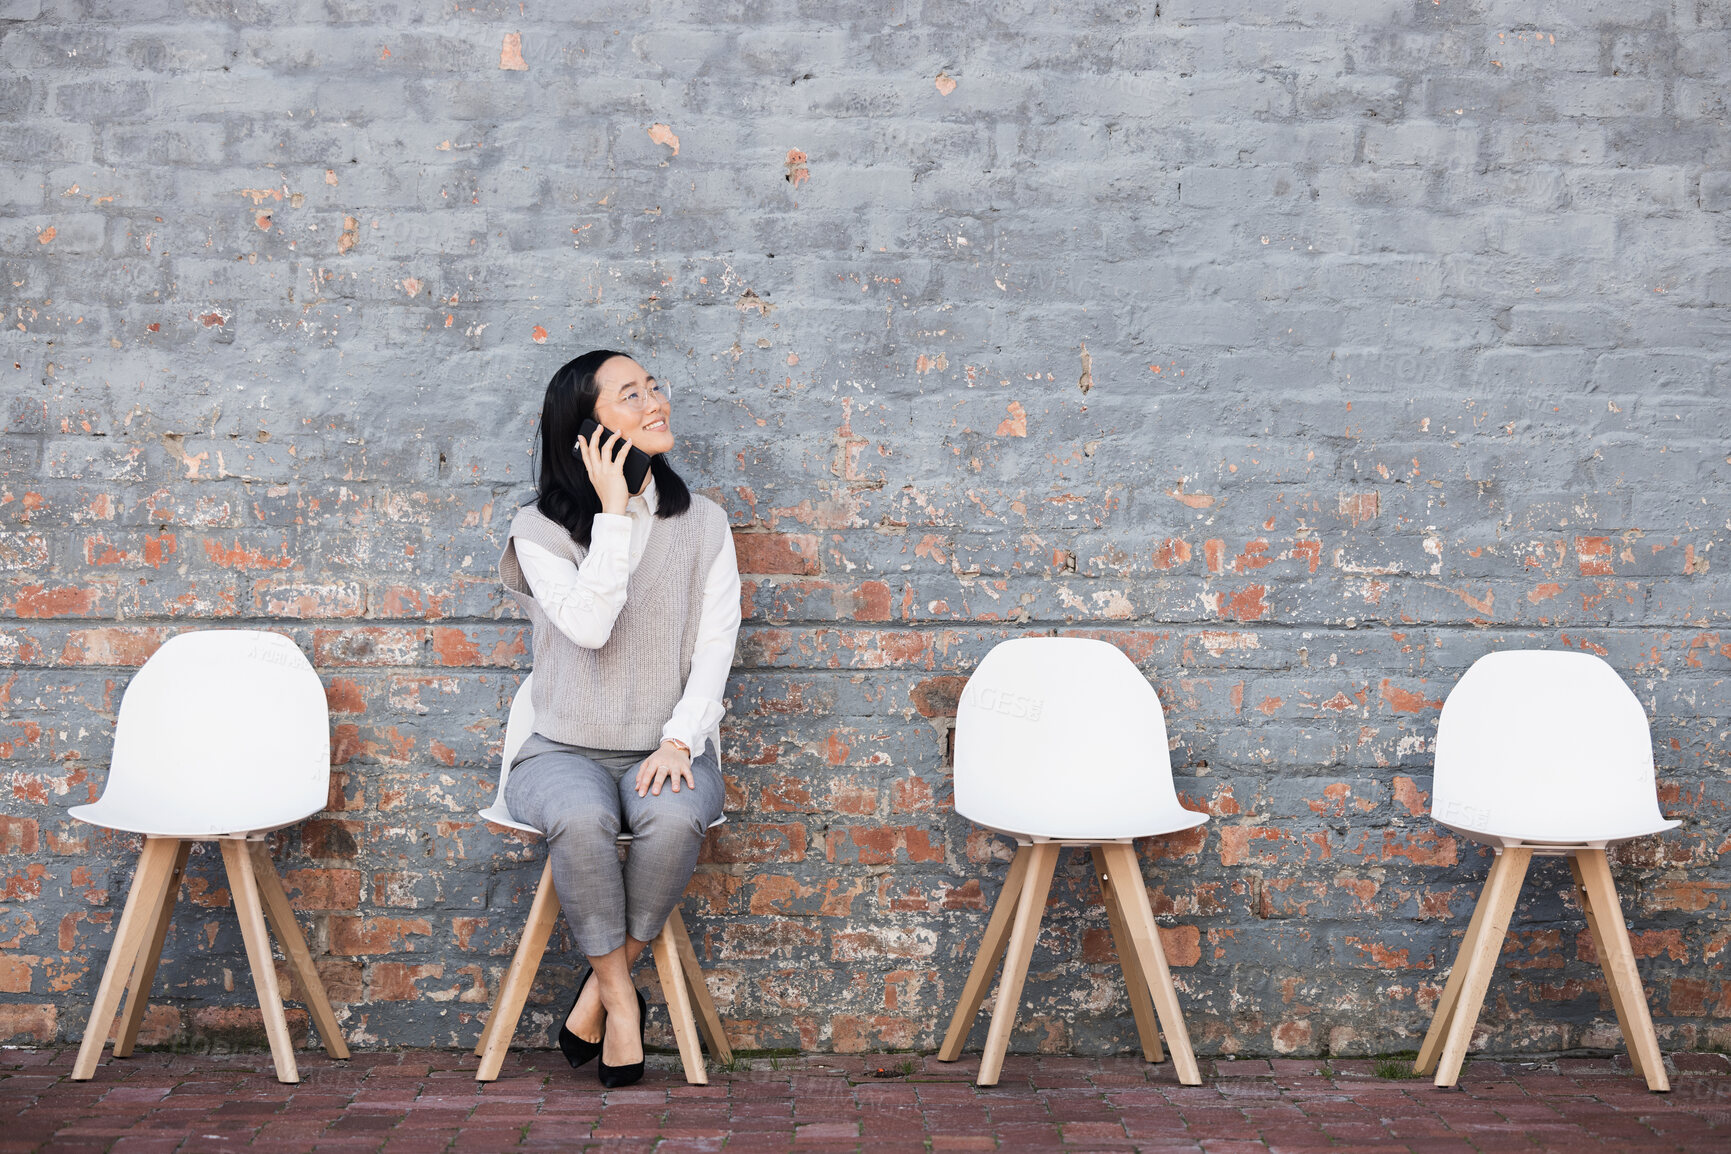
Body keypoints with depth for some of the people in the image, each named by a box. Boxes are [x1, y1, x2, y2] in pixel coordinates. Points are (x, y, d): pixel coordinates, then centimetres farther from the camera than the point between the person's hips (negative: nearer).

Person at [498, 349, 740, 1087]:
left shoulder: (702, 524, 7)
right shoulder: (540, 529, 0)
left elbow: (716, 645, -1)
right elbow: (589, 625, -18)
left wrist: (678, 741, -15)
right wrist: (613, 514, -15)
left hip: (666, 749, 1)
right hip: (565, 750, -1)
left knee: (674, 817, -34)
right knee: (582, 819, -36)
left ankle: (599, 986, -13)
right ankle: (621, 998, -17)